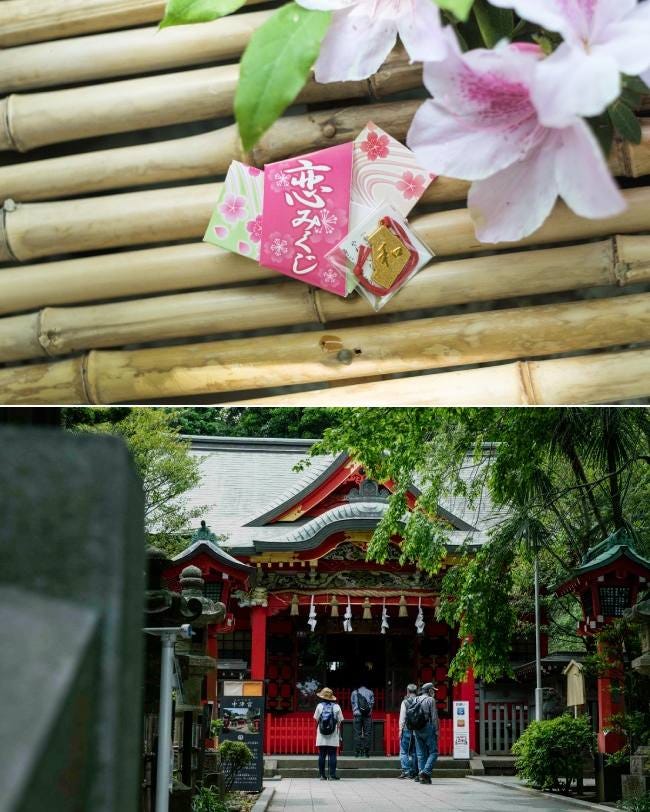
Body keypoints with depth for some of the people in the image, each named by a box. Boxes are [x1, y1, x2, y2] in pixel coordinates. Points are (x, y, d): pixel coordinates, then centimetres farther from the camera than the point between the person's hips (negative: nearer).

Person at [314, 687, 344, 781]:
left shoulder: (320, 706, 1)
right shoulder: (336, 707, 0)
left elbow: (316, 720, 2)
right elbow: (339, 722, -1)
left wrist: (317, 732, 14)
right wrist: (339, 736, 5)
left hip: (321, 736, 1)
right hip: (333, 737, -1)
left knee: (322, 755, 5)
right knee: (332, 755, 0)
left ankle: (322, 775, 5)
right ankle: (332, 775, -5)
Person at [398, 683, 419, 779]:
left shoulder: (405, 702, -4)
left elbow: (402, 717, -4)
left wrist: (400, 729, 1)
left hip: (407, 729, -3)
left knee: (404, 751, 1)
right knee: (415, 752, 10)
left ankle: (405, 770, -9)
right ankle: (413, 772, 10)